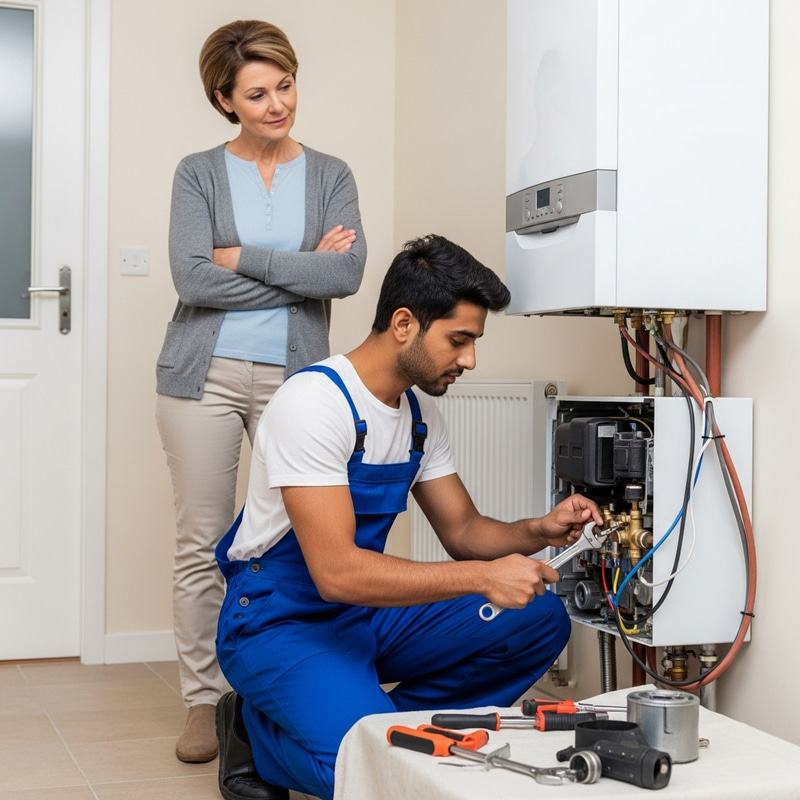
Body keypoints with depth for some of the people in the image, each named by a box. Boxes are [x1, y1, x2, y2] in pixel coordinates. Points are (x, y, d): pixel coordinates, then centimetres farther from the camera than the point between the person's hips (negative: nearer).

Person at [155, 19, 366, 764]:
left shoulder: (329, 174, 8)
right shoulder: (199, 173, 5)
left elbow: (348, 271, -8)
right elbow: (192, 279, -10)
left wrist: (243, 258, -9)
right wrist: (301, 271, -8)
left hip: (295, 376, 1)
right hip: (205, 373, -1)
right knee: (201, 543, 2)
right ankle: (203, 702, 14)